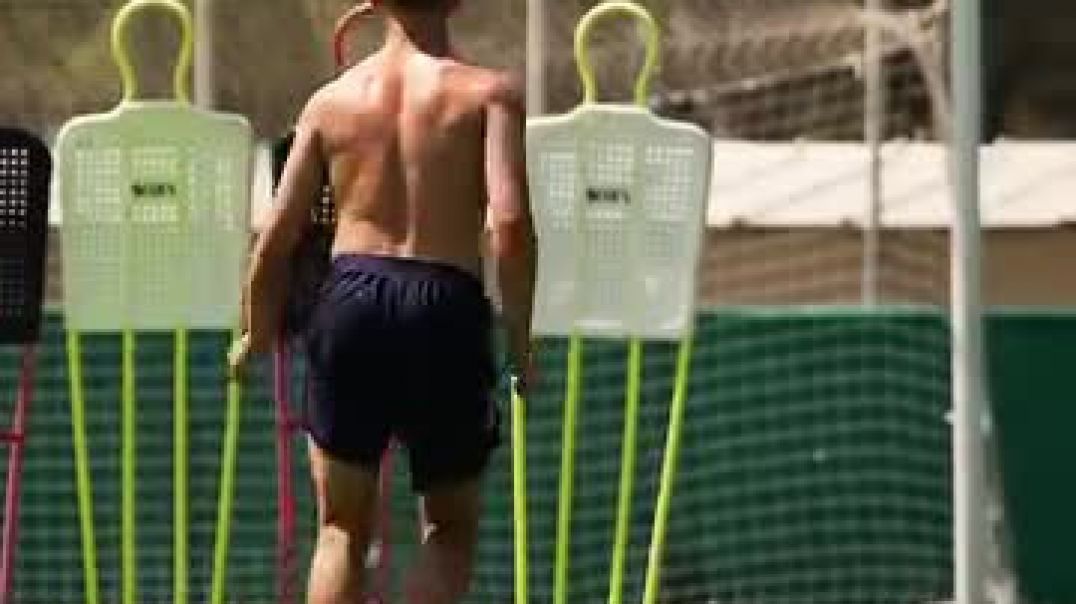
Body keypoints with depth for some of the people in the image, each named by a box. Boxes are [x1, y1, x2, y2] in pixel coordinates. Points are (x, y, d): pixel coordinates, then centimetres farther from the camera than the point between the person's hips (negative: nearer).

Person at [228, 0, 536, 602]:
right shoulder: (490, 91, 0)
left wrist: (256, 336, 27)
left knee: (342, 530, 14)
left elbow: (277, 239, 10)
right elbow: (511, 220, -14)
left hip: (351, 298, 2)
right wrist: (521, 339, -3)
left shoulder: (332, 99, 10)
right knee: (452, 529, 16)